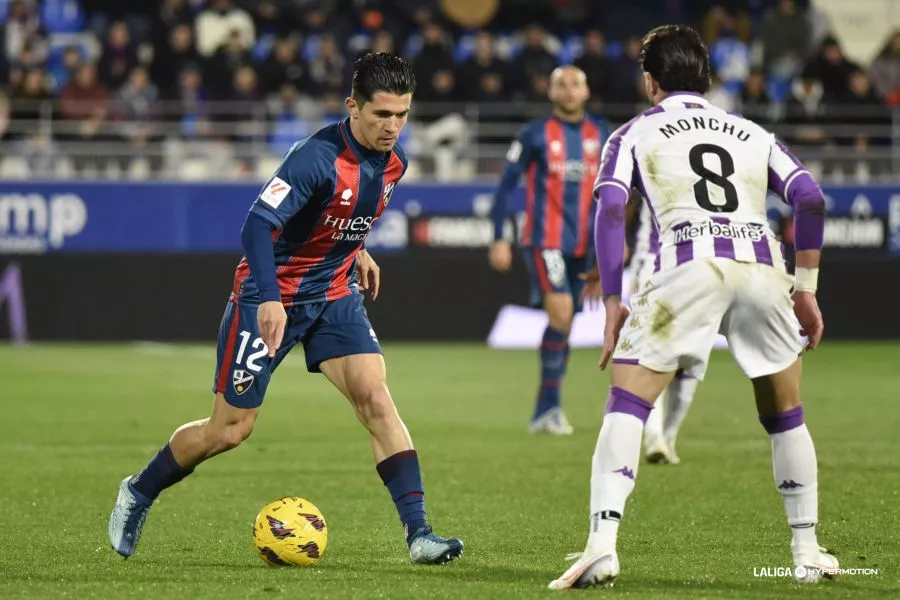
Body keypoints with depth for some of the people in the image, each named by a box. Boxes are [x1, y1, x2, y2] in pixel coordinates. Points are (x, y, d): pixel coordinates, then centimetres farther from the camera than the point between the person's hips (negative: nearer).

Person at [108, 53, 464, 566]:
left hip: (335, 294, 6)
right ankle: (139, 493, 27)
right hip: (270, 297, -6)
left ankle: (419, 533, -16)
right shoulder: (317, 158, -27)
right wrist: (269, 300, -45)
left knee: (375, 398, -14)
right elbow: (257, 225, -35)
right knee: (230, 429, 2)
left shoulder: (393, 162, -3)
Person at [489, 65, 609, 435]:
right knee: (561, 311, -21)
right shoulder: (534, 135, -2)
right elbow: (505, 186, 0)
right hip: (544, 240, -5)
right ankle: (551, 406, -16)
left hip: (583, 246, 5)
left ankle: (543, 412, 15)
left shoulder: (600, 135, 9)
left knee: (564, 326, 6)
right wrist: (499, 240, -6)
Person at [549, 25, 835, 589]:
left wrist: (613, 304, 5)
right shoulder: (752, 133, 27)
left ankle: (602, 546, -18)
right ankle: (808, 553, 23)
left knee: (626, 406, -1)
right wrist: (806, 288, 16)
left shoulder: (635, 134, 20)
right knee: (785, 416, 21)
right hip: (763, 266, 3)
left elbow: (610, 212, 4)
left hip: (689, 266, -3)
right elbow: (811, 199, 12)